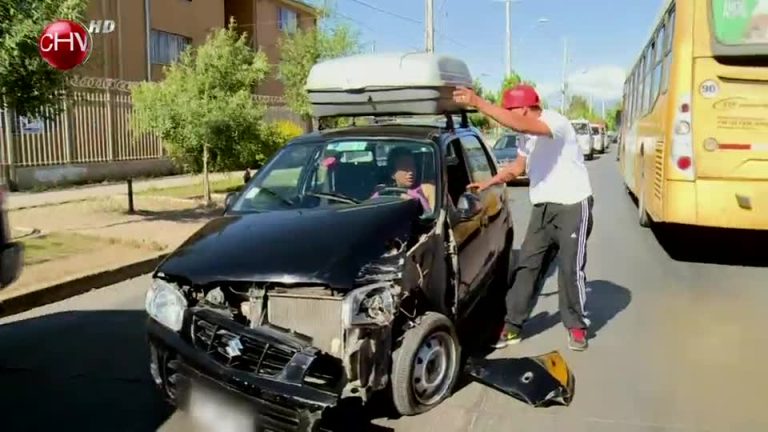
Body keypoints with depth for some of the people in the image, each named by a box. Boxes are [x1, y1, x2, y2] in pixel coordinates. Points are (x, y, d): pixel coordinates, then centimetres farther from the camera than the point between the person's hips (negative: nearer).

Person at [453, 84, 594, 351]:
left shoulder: (555, 121, -19)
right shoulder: (531, 137, 11)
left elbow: (520, 125, -39)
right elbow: (517, 167, 26)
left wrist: (478, 103, -42)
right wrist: (488, 183, 16)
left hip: (572, 206, -8)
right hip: (543, 209, 9)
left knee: (571, 269, -1)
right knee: (527, 266, 6)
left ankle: (576, 326, 17)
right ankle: (512, 326, 13)